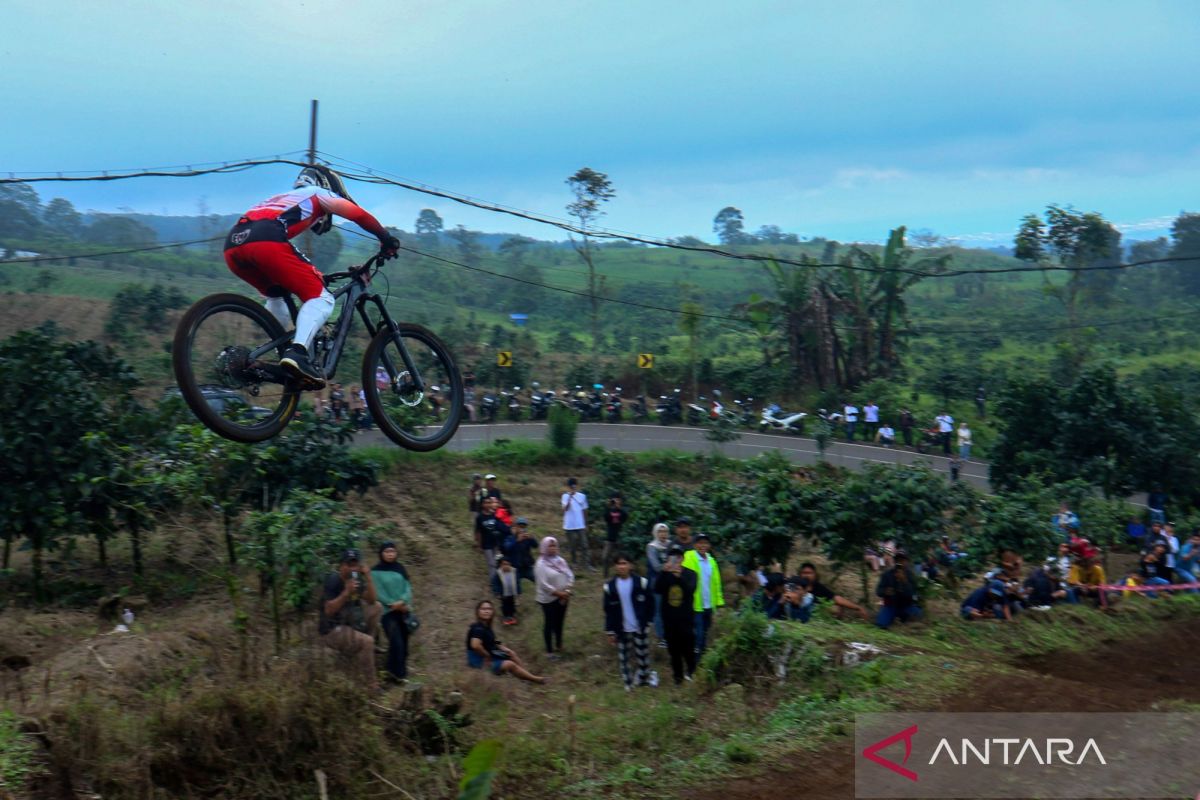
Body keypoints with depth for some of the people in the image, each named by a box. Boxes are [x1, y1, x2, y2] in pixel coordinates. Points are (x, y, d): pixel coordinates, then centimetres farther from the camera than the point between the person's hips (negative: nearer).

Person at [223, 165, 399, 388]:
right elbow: (359, 215, 13)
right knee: (320, 298, -3)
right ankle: (297, 352, -26)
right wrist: (387, 239, 23)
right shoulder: (318, 193, 27)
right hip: (266, 242, -7)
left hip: (232, 245, 7)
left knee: (277, 295, 31)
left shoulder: (282, 198, 43)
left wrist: (314, 276, 51)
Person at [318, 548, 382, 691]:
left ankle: (364, 649, 15)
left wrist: (368, 577, -13)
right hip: (331, 631, -8)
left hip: (349, 622, 8)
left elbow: (371, 601, -3)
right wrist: (347, 592, -36)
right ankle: (370, 682, -14)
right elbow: (328, 610, -29)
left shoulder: (356, 578, 1)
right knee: (366, 642, -26)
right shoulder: (333, 581, -22)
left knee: (377, 607, 8)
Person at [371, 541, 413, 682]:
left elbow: (407, 587, 4)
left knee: (403, 640, 6)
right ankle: (397, 672, -2)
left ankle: (402, 669, 21)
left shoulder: (400, 568, 10)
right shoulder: (376, 572, -4)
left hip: (403, 610, 4)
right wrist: (393, 604, -15)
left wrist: (402, 601, -14)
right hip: (387, 611, -4)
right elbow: (378, 592, -8)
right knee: (396, 642, -13)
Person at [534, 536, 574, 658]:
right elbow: (543, 584, -21)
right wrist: (558, 593, -18)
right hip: (549, 599, -6)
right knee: (549, 624, 2)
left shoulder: (560, 560, 5)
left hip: (563, 597, 6)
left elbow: (570, 575, 4)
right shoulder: (541, 564, -16)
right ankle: (549, 650, 9)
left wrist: (567, 591, -11)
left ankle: (559, 644, 35)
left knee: (560, 622, 18)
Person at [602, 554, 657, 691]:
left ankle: (644, 677, 27)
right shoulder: (610, 586, -5)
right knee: (623, 656, 8)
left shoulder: (641, 582, -8)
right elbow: (608, 611, 1)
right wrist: (610, 631, 1)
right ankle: (629, 681, 22)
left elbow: (650, 604, 0)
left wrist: (647, 622, -3)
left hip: (639, 628, -1)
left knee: (642, 654, 7)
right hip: (621, 629, 1)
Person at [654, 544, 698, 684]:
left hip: (686, 618, -2)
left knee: (688, 648, -1)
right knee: (674, 650, 9)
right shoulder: (664, 575, 2)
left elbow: (691, 590, -20)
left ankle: (691, 671, 21)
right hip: (669, 619, 2)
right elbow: (657, 590, -16)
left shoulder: (690, 574, -2)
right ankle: (678, 675, 21)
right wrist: (665, 573, -27)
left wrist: (680, 577, -35)